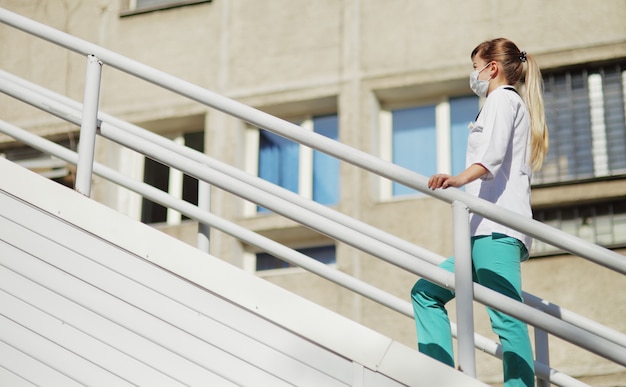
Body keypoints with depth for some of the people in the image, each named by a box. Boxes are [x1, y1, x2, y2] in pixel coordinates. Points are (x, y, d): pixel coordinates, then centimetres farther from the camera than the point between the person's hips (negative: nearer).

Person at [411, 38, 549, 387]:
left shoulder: (502, 98, 3)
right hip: (489, 231, 10)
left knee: (506, 319, -19)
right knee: (426, 292, 9)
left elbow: (494, 152, -17)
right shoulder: (519, 107, 32)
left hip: (497, 227, -10)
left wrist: (461, 179, -34)